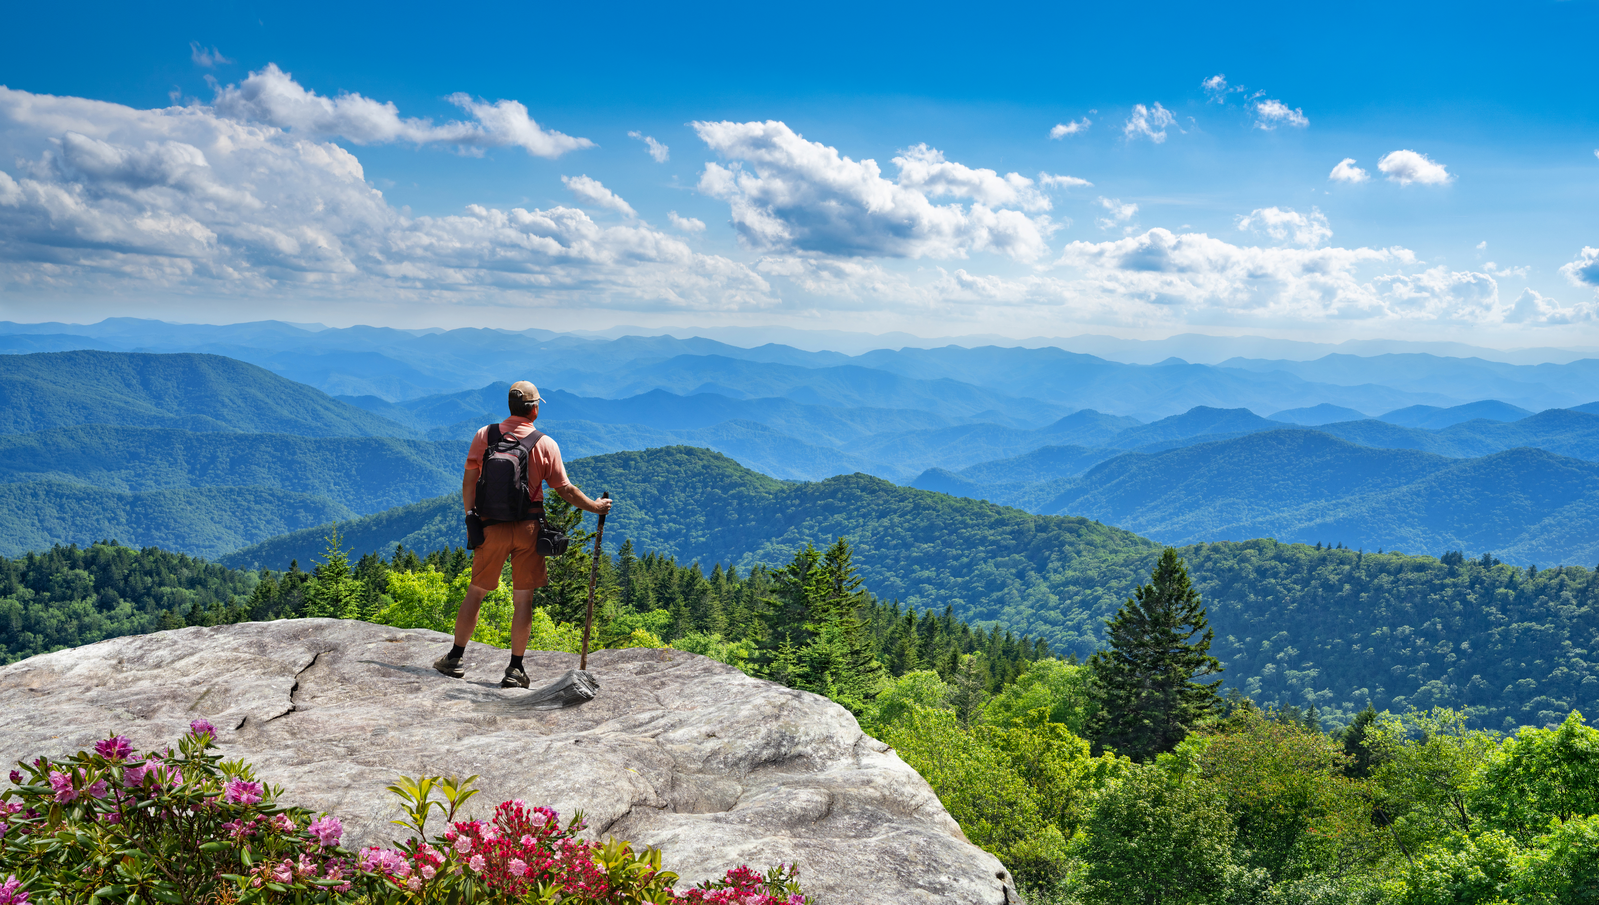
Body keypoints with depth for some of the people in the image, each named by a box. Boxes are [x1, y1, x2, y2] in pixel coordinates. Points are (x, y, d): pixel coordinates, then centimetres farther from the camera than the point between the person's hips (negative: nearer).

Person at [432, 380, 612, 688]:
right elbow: (564, 490, -1)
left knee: (476, 592, 13)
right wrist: (594, 506, 12)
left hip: (491, 526, 1)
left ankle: (454, 658, 18)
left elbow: (469, 482, 3)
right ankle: (515, 669, 8)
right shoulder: (546, 444, -3)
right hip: (527, 528, -1)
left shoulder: (484, 435, 0)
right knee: (523, 598, 5)